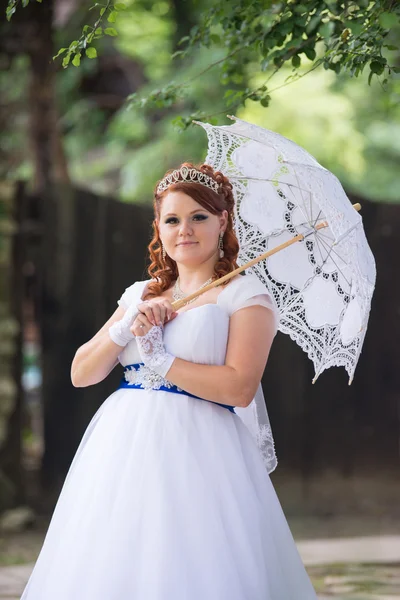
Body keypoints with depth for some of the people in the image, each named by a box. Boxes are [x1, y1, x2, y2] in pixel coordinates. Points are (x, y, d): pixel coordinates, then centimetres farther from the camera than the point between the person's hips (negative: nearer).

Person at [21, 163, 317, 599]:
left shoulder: (244, 294, 1)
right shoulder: (140, 294, 17)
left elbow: (239, 389, -13)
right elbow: (81, 374, 13)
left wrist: (159, 358, -9)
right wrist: (126, 329, -4)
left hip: (197, 451, -5)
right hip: (121, 446, 5)